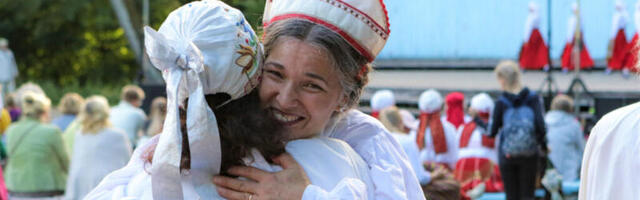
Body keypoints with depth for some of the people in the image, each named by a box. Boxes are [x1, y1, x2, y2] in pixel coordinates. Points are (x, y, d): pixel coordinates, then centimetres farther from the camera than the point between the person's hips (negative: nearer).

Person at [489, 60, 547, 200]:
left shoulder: (501, 102, -5)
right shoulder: (533, 98, -3)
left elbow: (492, 132, -3)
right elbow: (540, 126, -10)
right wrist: (543, 146, 6)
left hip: (507, 156, 0)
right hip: (529, 155, 0)